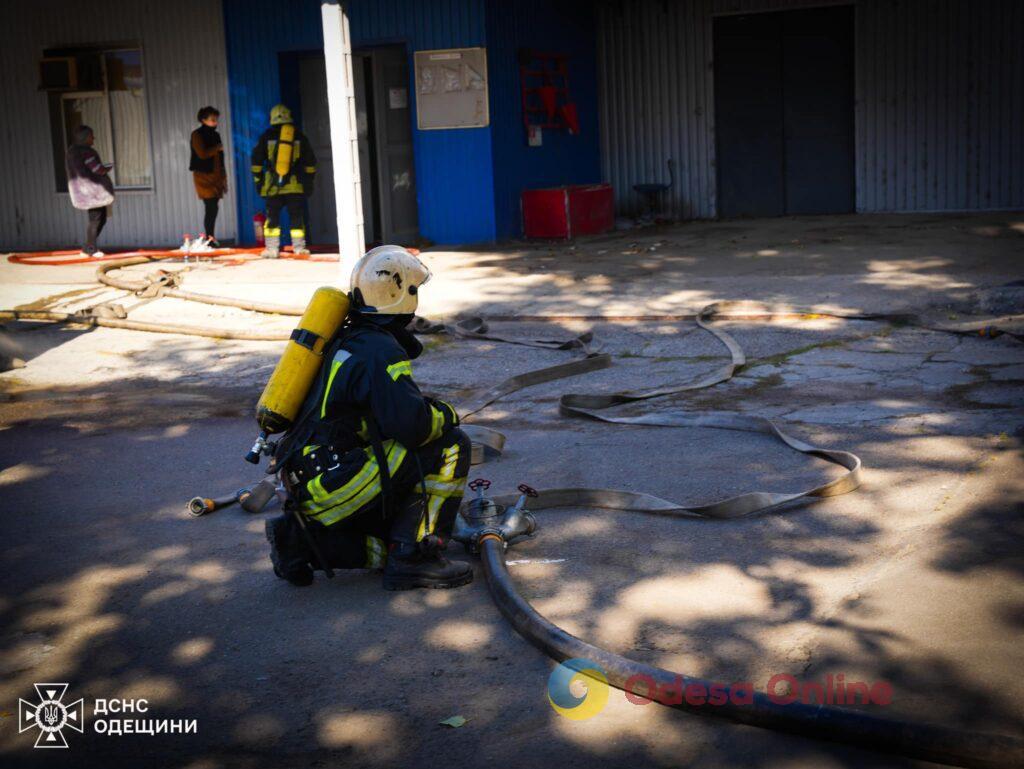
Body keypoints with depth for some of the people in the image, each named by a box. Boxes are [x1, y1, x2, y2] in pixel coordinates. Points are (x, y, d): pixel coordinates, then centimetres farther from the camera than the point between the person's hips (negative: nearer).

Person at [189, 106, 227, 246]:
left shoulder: (215, 135, 15)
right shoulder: (197, 135, -4)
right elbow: (202, 154, -17)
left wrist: (223, 177, 14)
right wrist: (217, 148, -4)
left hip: (216, 177, 6)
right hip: (204, 176, -6)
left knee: (213, 208, 4)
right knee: (210, 207, -13)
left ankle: (211, 238, 8)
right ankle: (210, 239, -12)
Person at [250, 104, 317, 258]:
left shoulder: (267, 136, 4)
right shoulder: (299, 136, 6)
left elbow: (257, 160, 6)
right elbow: (310, 162, 10)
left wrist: (257, 179, 13)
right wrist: (309, 181, 17)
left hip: (272, 186, 0)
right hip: (295, 186, 0)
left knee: (272, 217, 4)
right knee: (296, 217, 5)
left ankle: (272, 248, 0)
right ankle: (299, 247, 4)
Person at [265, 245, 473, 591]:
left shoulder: (345, 339, 17)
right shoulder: (381, 351, -13)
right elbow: (412, 425, -23)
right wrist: (445, 416, -2)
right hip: (333, 484, -10)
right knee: (452, 446, -10)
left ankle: (301, 539, 5)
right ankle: (414, 558, -9)